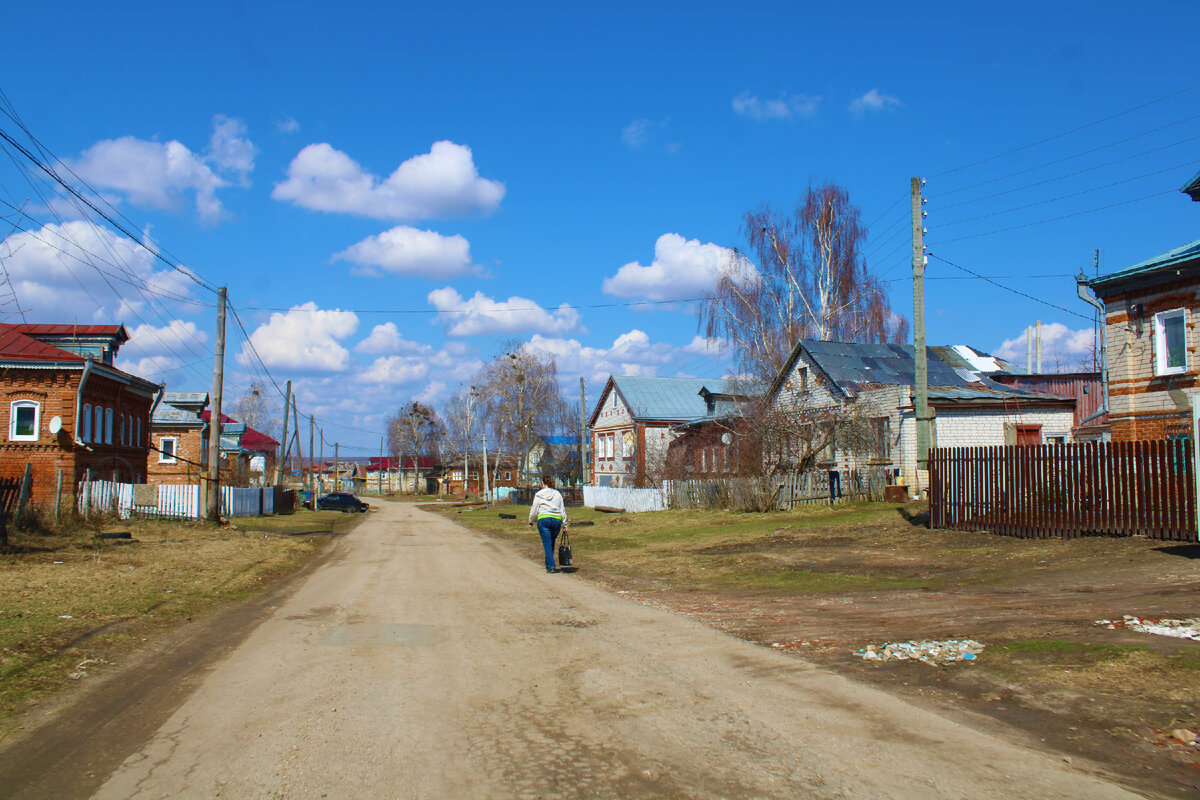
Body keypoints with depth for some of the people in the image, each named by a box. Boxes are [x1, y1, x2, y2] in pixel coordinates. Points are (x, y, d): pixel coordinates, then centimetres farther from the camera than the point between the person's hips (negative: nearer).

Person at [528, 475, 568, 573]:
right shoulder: (557, 494, 11)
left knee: (547, 544, -3)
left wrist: (531, 521, 22)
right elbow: (563, 510, 12)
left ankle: (551, 566, -11)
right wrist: (564, 524, 17)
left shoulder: (539, 494, 4)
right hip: (557, 520, 3)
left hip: (543, 520, -3)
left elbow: (534, 510, 7)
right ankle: (548, 564, 24)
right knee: (551, 543, 16)